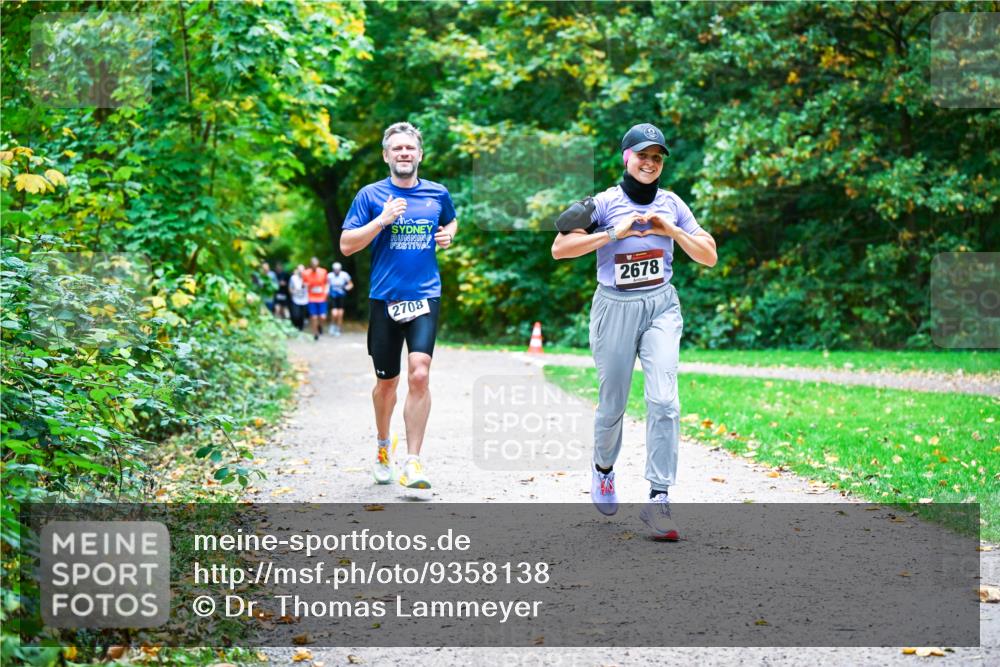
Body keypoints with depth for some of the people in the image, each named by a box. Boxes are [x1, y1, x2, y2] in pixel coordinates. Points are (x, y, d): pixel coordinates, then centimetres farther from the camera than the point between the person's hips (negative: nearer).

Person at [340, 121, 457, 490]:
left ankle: (413, 462, -14)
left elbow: (451, 222, 29)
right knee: (386, 381, 11)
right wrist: (382, 220, -14)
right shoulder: (371, 195, 1)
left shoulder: (438, 194, 7)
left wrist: (448, 235, 7)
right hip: (384, 298, 0)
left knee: (419, 374, -17)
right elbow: (346, 245, -3)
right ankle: (383, 445, 38)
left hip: (425, 297, 0)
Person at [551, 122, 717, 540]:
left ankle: (658, 499, -14)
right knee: (612, 403, 8)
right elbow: (559, 249, -12)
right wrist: (614, 232, -17)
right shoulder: (605, 203, -3)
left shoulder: (671, 204, 8)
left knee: (663, 401, -14)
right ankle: (604, 468, 39)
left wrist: (671, 230, -7)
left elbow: (709, 257, 7)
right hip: (615, 307, -2)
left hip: (660, 306, 2)